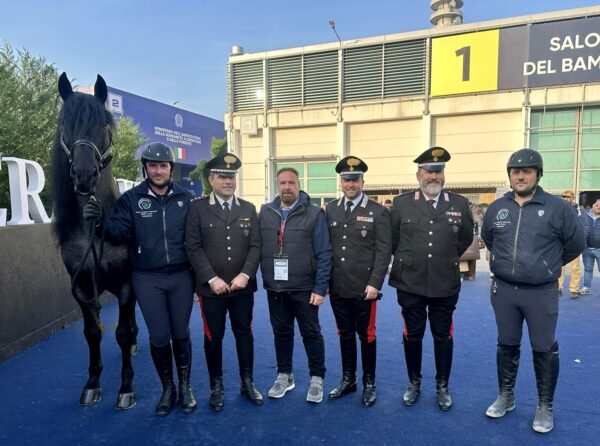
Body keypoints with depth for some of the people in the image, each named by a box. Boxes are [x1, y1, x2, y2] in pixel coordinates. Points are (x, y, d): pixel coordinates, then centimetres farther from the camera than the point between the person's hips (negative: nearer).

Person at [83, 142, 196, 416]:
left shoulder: (185, 198, 0)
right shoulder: (131, 198, -2)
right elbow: (120, 233, -7)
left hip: (181, 276, 1)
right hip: (147, 279, 0)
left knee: (181, 334, 12)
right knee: (159, 337, 6)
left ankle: (185, 386, 31)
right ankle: (167, 388, 29)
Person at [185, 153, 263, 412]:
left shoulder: (248, 209, 7)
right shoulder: (197, 208, -2)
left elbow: (255, 245, 2)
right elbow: (193, 248, -7)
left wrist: (245, 275, -12)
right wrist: (212, 278, -15)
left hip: (242, 287, 3)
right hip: (211, 288, -2)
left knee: (245, 334, 13)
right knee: (213, 337, 9)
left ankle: (247, 383, 29)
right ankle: (216, 387, 27)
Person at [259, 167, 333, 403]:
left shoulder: (314, 214, -7)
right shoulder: (265, 212, 4)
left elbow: (324, 254, -8)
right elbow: (257, 247, 8)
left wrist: (320, 288, -12)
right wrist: (265, 278, 3)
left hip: (304, 288, -3)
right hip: (275, 288, 4)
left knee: (311, 333, 9)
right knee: (281, 332, 16)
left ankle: (316, 379, 26)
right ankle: (284, 375, 33)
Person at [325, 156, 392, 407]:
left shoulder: (378, 212, -4)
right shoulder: (330, 210, 8)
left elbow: (384, 251, -8)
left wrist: (374, 283, -14)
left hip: (364, 289, -3)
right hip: (337, 288, 4)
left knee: (366, 336, 9)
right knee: (345, 334, 16)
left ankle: (369, 383, 27)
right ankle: (348, 379, 32)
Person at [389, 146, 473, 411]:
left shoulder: (460, 204, 2)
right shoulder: (401, 203, -1)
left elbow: (465, 238, 15)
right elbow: (392, 239, 9)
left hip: (445, 285, 1)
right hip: (410, 284, 0)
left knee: (443, 336, 12)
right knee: (412, 335, 11)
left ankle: (442, 386, 30)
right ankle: (414, 383, 30)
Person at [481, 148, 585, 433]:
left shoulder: (557, 207, -7)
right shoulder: (497, 208, 3)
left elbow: (575, 244, 4)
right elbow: (488, 239, 20)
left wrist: (547, 265, 13)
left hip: (542, 292, -3)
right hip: (503, 290, 3)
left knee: (544, 349, 8)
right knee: (507, 345, 15)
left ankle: (545, 407, 26)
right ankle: (506, 397, 32)